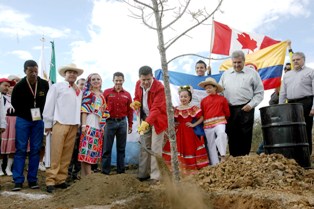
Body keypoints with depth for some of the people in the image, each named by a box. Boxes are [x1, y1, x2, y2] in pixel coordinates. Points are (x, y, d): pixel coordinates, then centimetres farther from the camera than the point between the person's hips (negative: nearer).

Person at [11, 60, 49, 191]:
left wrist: (40, 115, 3)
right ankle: (18, 181, 2)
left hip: (39, 121, 2)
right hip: (23, 120, -2)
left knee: (35, 150, 3)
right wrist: (25, 115, 4)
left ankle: (32, 180, 10)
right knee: (21, 150, -3)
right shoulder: (19, 86, -10)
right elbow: (14, 103, 3)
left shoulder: (45, 84, -6)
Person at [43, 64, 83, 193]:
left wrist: (78, 123, 3)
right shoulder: (57, 86, 5)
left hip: (73, 125, 5)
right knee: (56, 154, -5)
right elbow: (49, 105, 1)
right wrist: (48, 124, -1)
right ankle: (50, 181, -1)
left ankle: (60, 180, 13)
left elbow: (79, 108, 12)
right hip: (60, 124, -4)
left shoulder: (79, 91, 17)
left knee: (67, 155, 6)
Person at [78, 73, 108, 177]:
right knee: (87, 150, -7)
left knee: (94, 150, 7)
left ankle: (84, 176, 15)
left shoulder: (102, 95, 19)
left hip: (99, 126, 7)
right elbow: (84, 110, -7)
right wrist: (84, 125, -15)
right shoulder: (88, 94, 1)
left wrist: (103, 127, 15)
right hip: (90, 124, -7)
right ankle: (88, 176, -3)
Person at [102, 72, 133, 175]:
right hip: (110, 122, -2)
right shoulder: (107, 92, 2)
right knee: (107, 147, 2)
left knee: (121, 147, 9)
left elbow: (130, 111, 9)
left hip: (122, 122, 2)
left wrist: (130, 125, 8)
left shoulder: (127, 94, 8)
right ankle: (105, 170, 10)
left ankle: (121, 169, 18)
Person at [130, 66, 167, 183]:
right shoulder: (138, 84, -2)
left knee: (155, 149, -5)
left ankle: (155, 176, 3)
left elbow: (156, 108, -30)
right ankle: (143, 174, 20)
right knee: (144, 147, 10)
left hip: (157, 120, -6)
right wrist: (135, 103, -10)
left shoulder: (159, 87, -23)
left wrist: (147, 122, -42)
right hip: (144, 118, 6)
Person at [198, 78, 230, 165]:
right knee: (211, 144, 4)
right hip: (208, 124, 3)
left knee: (221, 133, -33)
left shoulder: (222, 99, 3)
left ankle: (223, 155, -20)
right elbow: (202, 114, 15)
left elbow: (227, 112, 7)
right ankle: (215, 163, 13)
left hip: (219, 121, -3)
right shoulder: (203, 101, 10)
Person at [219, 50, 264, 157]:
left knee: (245, 137, 0)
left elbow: (259, 93, 4)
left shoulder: (252, 73, 6)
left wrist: (251, 105, -7)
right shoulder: (226, 74, 15)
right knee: (232, 137, 5)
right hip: (229, 110, 3)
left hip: (245, 109, -2)